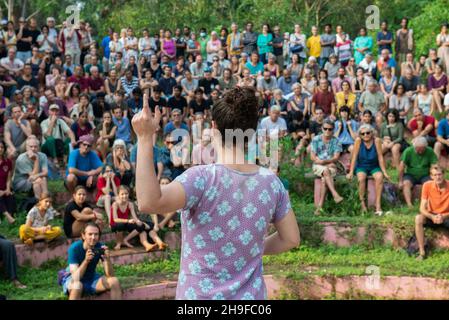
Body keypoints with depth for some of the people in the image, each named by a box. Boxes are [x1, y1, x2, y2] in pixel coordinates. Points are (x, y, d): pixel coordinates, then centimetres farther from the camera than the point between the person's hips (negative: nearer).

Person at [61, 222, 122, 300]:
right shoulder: (74, 248, -26)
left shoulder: (100, 247, -16)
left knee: (114, 281, -18)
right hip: (73, 279, -4)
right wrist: (86, 260, -48)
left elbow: (110, 275, -20)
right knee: (77, 285, -38)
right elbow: (76, 278, -34)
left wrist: (107, 259, -38)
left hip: (91, 278, 4)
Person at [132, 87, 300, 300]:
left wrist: (145, 138, -35)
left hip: (200, 295, -3)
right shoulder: (271, 182, -7)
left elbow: (149, 203, -37)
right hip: (250, 295, 3)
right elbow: (291, 239, 3)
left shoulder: (202, 179, -22)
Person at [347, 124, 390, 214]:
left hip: (374, 167, 1)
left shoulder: (377, 141, -8)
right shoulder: (358, 141, -9)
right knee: (361, 178, -33)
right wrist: (351, 172, -15)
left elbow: (380, 157, -7)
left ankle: (378, 204, -29)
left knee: (379, 177, -30)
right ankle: (362, 203, -21)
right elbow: (354, 157, -10)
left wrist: (385, 172, -10)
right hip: (361, 167, -1)